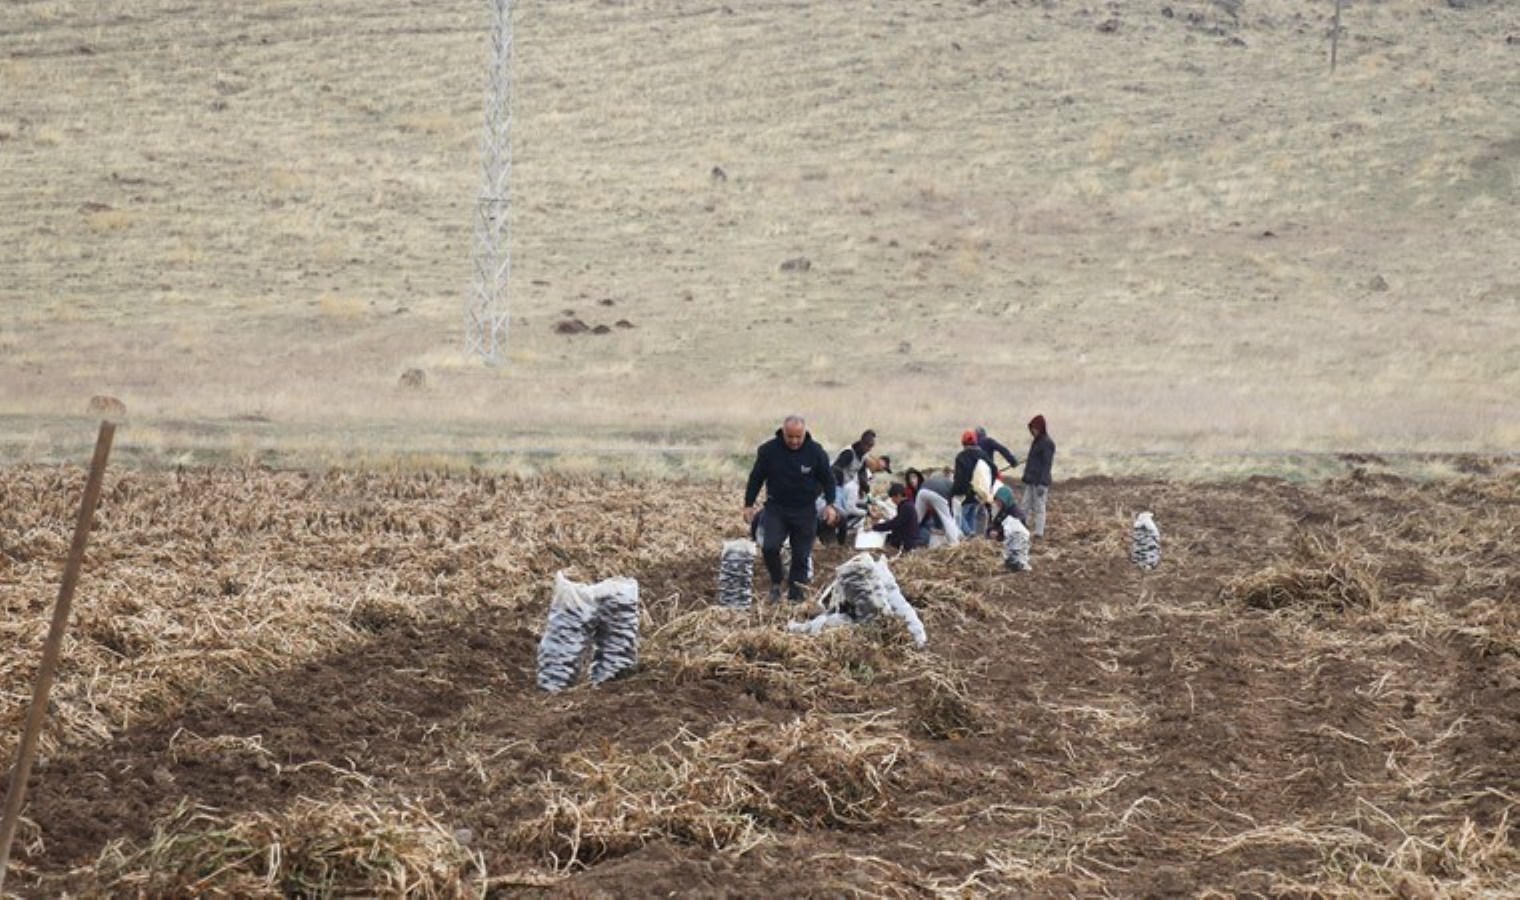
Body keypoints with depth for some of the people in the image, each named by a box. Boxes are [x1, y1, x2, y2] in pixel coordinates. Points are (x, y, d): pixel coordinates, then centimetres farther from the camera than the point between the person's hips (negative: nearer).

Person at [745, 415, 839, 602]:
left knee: (801, 556, 2)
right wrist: (749, 504, 3)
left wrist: (830, 504, -8)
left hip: (805, 511, 0)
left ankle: (795, 595, 14)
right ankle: (776, 583, 6)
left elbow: (828, 480, 3)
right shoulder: (768, 450, -9)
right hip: (776, 508, 0)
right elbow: (756, 478, 3)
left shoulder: (816, 452, -8)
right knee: (769, 547, -18)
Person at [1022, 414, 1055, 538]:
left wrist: (1042, 484, -21)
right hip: (1031, 481, 9)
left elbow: (1047, 465, -16)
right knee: (1026, 508, 8)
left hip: (1040, 481, -9)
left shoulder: (1047, 443, -12)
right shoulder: (1037, 441, 16)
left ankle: (1038, 532, -2)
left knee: (1038, 508, -5)